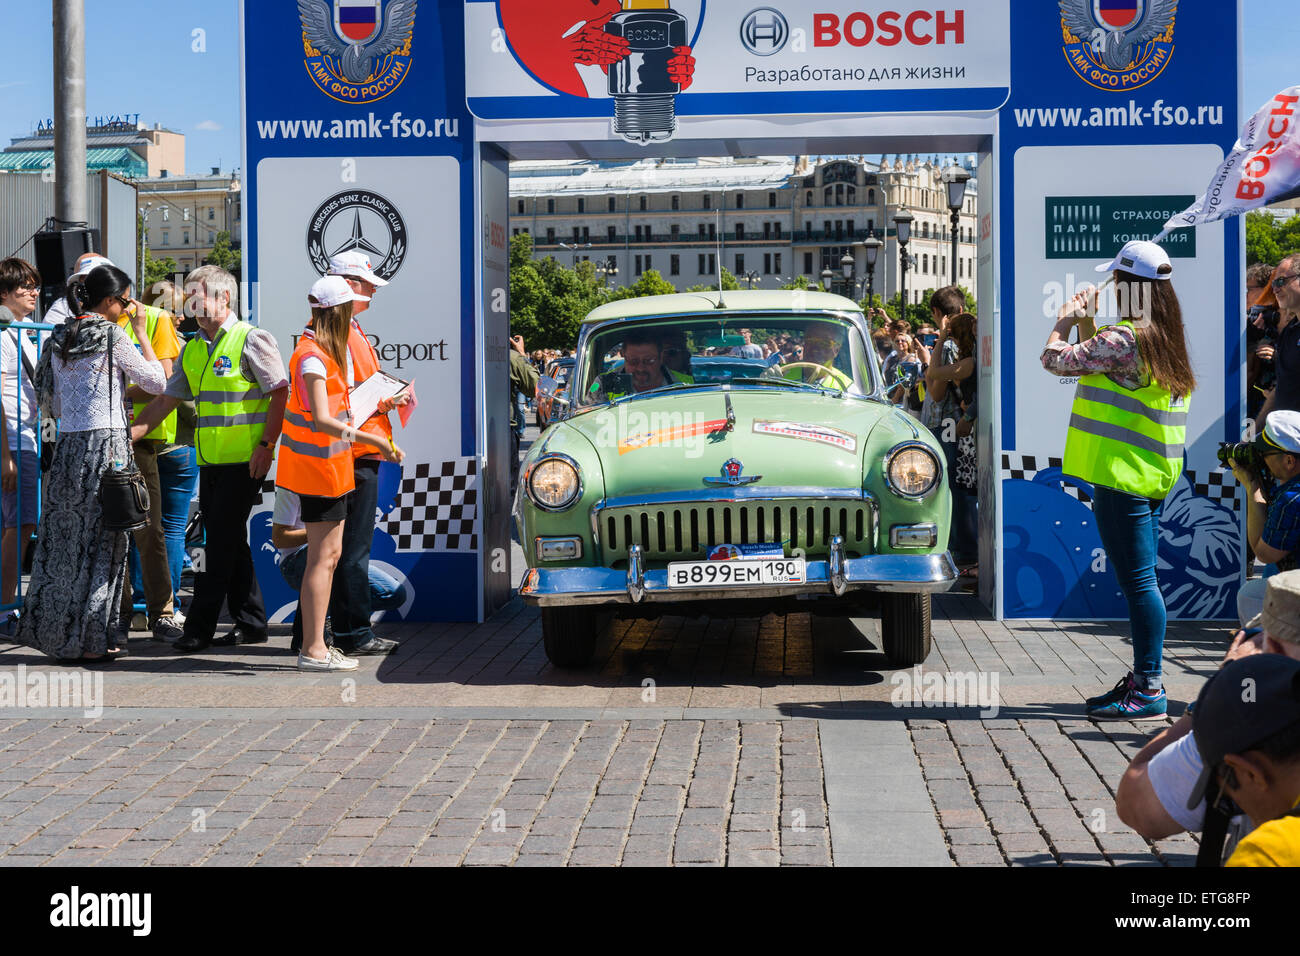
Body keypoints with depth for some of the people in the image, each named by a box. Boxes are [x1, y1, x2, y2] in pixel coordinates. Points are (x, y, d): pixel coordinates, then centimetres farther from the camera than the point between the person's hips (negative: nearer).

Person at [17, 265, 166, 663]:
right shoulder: (112, 336, -7)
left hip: (67, 447, 6)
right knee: (101, 541, 0)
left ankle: (50, 629, 16)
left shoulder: (58, 340, 11)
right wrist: (142, 334, 8)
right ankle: (88, 640, 2)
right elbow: (156, 381, 0)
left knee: (64, 540, 11)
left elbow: (50, 404, 16)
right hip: (106, 445, -6)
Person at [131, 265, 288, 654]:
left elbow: (281, 393, -10)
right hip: (210, 461, 8)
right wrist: (127, 436, 10)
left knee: (221, 542, -6)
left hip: (244, 460, -8)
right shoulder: (193, 349, 15)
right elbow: (165, 401, 18)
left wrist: (266, 445, -16)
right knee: (229, 541, 10)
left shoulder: (251, 340, -7)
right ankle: (251, 622, 17)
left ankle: (199, 627, -3)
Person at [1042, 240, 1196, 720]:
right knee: (1140, 580, 14)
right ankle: (1143, 680, 20)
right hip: (1153, 476, 9)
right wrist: (1086, 325, 24)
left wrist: (1065, 321, 6)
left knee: (1136, 581, -7)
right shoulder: (1166, 339, 12)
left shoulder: (1122, 339, -17)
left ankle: (1148, 690, -5)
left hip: (1123, 475, -9)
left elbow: (1056, 360, -11)